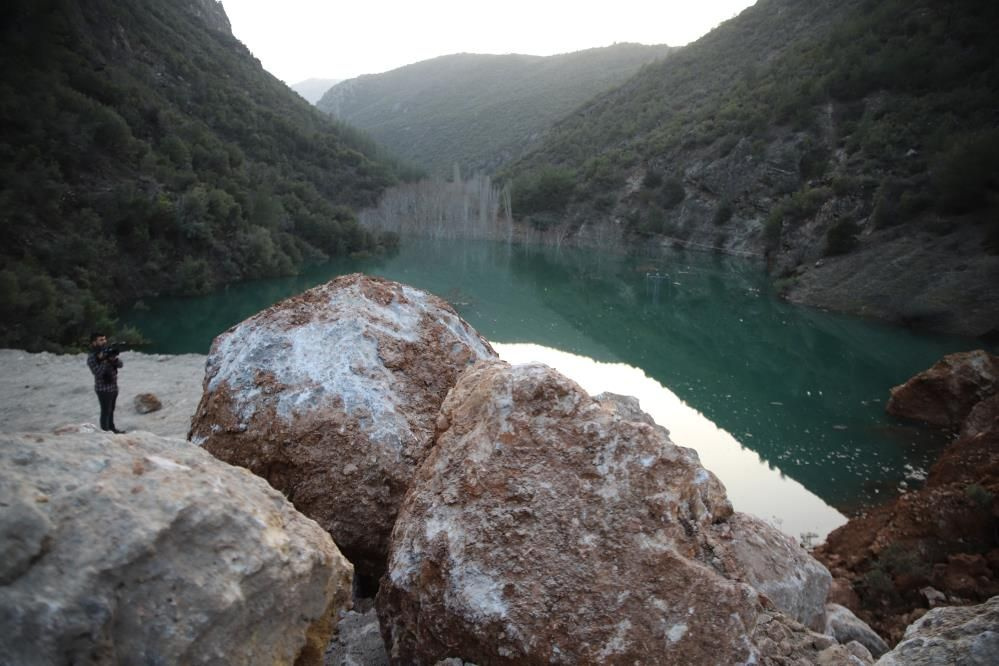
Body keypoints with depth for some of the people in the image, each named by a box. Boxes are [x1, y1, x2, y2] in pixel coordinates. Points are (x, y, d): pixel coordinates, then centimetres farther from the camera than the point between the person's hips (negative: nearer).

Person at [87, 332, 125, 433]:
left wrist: (115, 359, -18)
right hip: (103, 388, -7)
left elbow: (120, 364, 2)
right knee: (105, 411, -2)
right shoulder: (92, 357, -13)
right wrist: (105, 361, -29)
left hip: (114, 386, 7)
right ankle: (105, 431, 5)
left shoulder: (108, 351, 7)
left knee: (111, 410, 18)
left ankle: (112, 428, 30)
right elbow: (97, 372, -23)